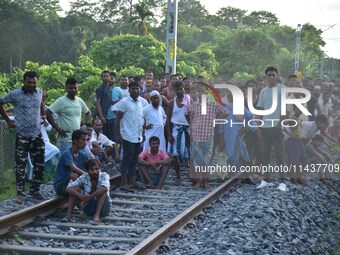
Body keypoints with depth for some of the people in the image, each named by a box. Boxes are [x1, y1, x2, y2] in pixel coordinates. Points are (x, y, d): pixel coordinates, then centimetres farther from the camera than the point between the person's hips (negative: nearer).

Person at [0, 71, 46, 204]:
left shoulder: (39, 92, 3)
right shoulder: (15, 94, -11)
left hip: (37, 135, 4)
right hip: (22, 136, -4)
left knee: (39, 165, 8)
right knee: (21, 166, 0)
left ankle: (35, 190, 22)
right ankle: (20, 193, 10)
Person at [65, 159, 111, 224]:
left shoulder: (104, 176, -16)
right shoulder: (84, 177, -8)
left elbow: (104, 188, -39)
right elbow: (69, 188, -17)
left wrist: (88, 198, -37)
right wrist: (80, 196, -35)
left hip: (103, 207, -3)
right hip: (89, 208, 3)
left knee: (102, 190, -28)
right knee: (76, 188, -12)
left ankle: (97, 216, -38)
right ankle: (69, 214, -19)